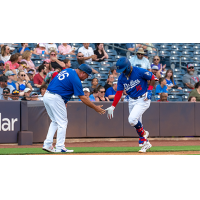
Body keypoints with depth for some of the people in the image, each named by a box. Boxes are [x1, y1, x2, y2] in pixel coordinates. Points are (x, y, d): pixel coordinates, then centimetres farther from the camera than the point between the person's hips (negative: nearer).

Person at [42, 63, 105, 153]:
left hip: (47, 95, 9)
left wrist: (64, 101, 18)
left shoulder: (67, 70, 15)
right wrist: (95, 108, -3)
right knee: (62, 123, -1)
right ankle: (60, 148, -3)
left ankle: (47, 144, 11)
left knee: (55, 121, 18)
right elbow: (82, 98, -10)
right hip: (56, 98, -9)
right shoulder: (75, 79, -11)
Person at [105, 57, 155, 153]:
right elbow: (119, 93, -1)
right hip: (132, 101, 7)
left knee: (132, 120, -22)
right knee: (136, 123, 9)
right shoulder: (121, 78, -1)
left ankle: (143, 133, 5)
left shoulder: (139, 71, -18)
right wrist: (112, 107, -8)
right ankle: (145, 143, 24)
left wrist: (149, 91, -15)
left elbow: (152, 78, -5)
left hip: (143, 99, -7)